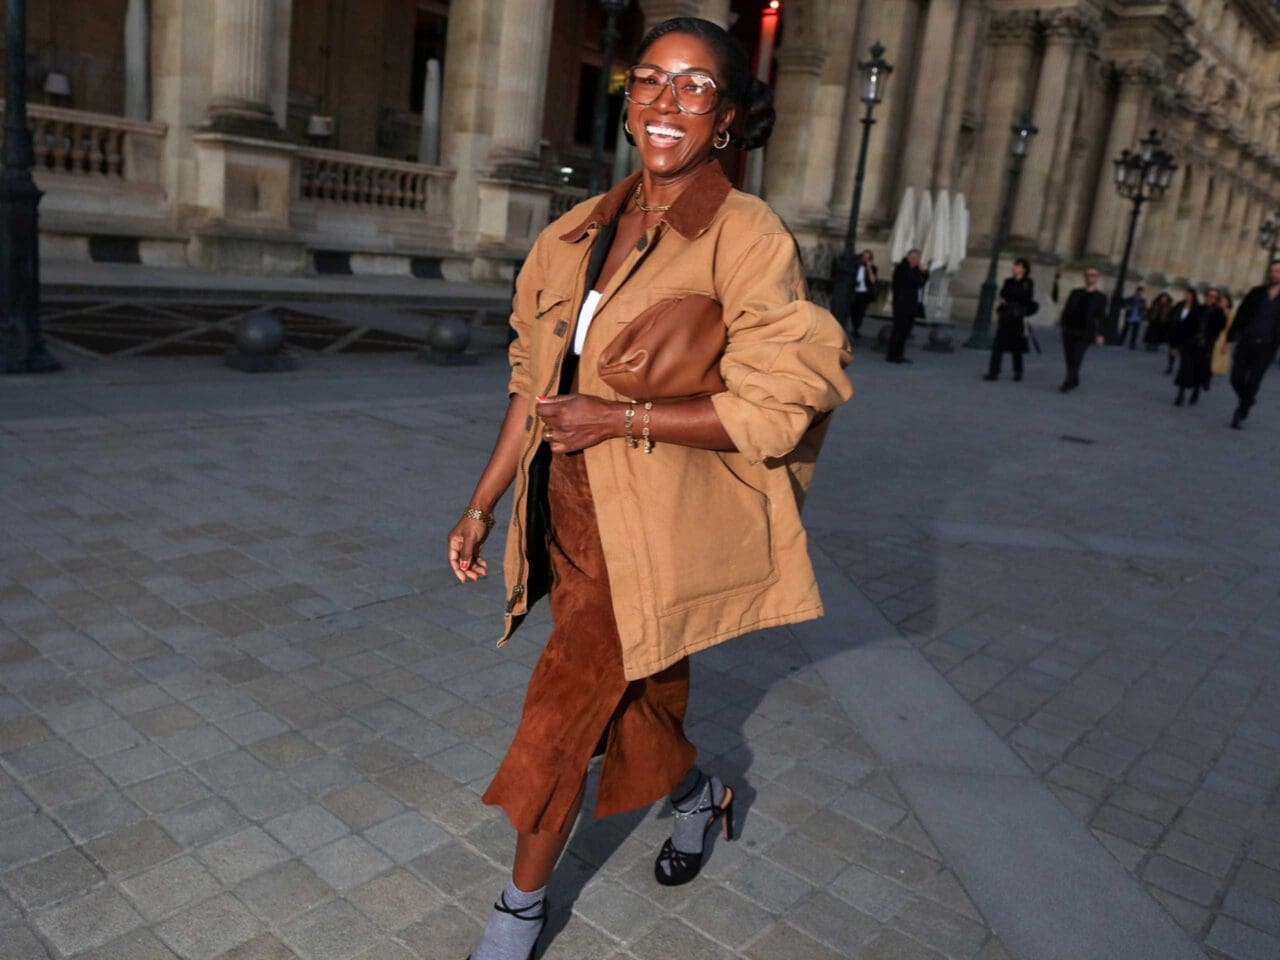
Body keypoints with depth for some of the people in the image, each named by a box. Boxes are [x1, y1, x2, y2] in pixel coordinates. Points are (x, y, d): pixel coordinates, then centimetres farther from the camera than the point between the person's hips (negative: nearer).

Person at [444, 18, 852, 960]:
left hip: (651, 530, -6)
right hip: (565, 518, 6)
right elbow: (536, 381, 12)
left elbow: (780, 405, -17)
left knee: (564, 714, 1)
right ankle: (703, 792, 53)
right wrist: (484, 503, 12)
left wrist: (623, 418, -20)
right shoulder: (582, 230, 7)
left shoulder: (747, 234, -12)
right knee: (635, 699, 20)